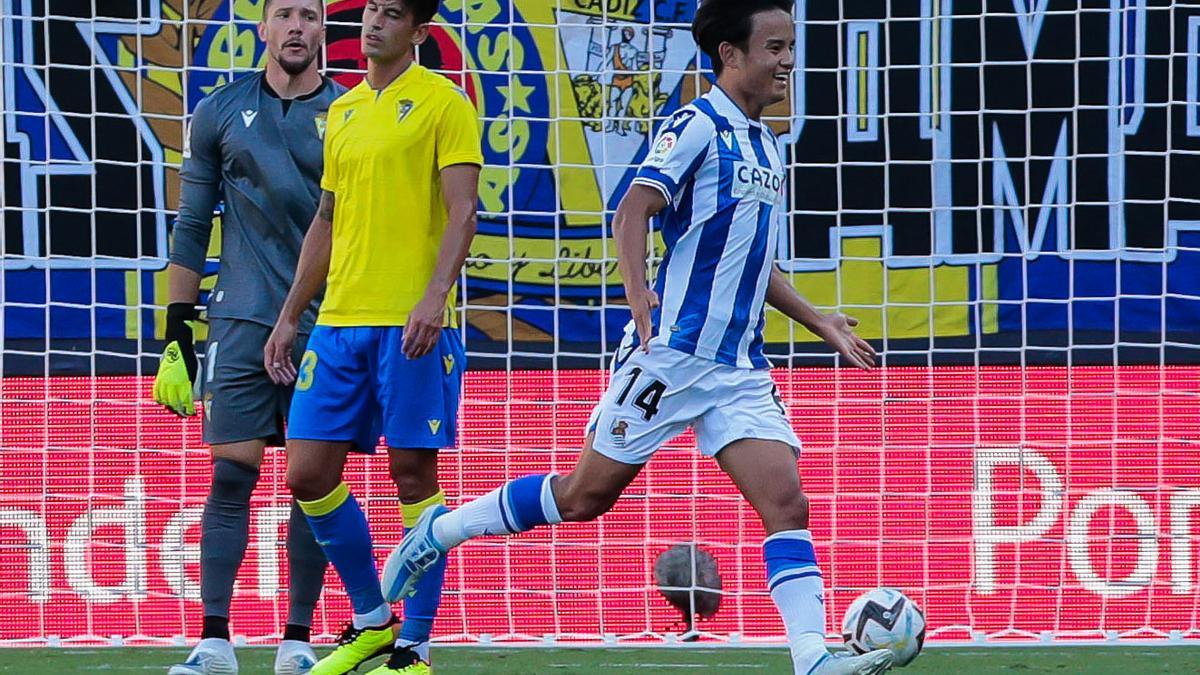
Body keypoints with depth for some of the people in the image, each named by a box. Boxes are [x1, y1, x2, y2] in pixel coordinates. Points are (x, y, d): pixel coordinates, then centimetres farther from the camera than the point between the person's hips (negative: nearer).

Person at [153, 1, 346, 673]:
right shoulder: (221, 113, 8)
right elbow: (193, 226, 10)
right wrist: (177, 333, 6)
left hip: (328, 328, 0)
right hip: (243, 320, 0)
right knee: (232, 472, -6)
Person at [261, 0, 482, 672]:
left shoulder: (443, 103, -2)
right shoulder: (343, 111, 18)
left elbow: (462, 211, -10)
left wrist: (435, 296, -23)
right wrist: (291, 316, 21)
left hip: (411, 323, -7)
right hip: (339, 319, 7)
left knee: (413, 472, -4)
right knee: (309, 474, 3)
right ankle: (371, 619, 18)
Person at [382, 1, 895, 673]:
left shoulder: (765, 145, 16)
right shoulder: (698, 126, -9)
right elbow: (633, 210, -20)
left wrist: (821, 324, 25)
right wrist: (640, 296, -35)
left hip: (741, 367, 7)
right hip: (672, 356, -7)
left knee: (787, 502, -10)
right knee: (589, 493, 2)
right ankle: (439, 531, 20)